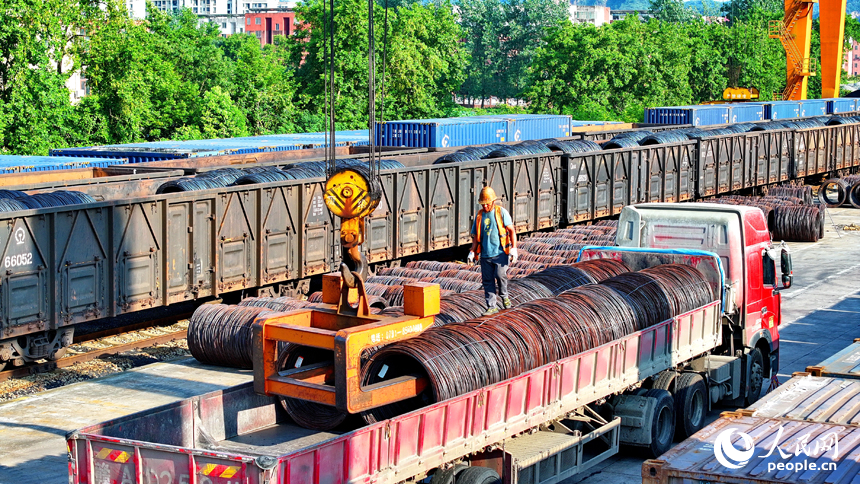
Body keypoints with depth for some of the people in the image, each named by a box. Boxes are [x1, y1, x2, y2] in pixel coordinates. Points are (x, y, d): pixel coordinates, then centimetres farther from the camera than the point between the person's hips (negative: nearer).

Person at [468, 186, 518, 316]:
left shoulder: (502, 212, 2)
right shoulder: (479, 215, 13)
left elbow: (512, 231, -1)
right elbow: (475, 236, 19)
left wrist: (514, 248, -10)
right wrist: (472, 252, 11)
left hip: (500, 253, -4)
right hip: (485, 254, 4)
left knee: (500, 275, -18)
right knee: (487, 281, 2)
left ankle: (504, 296, 9)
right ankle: (491, 307, 9)